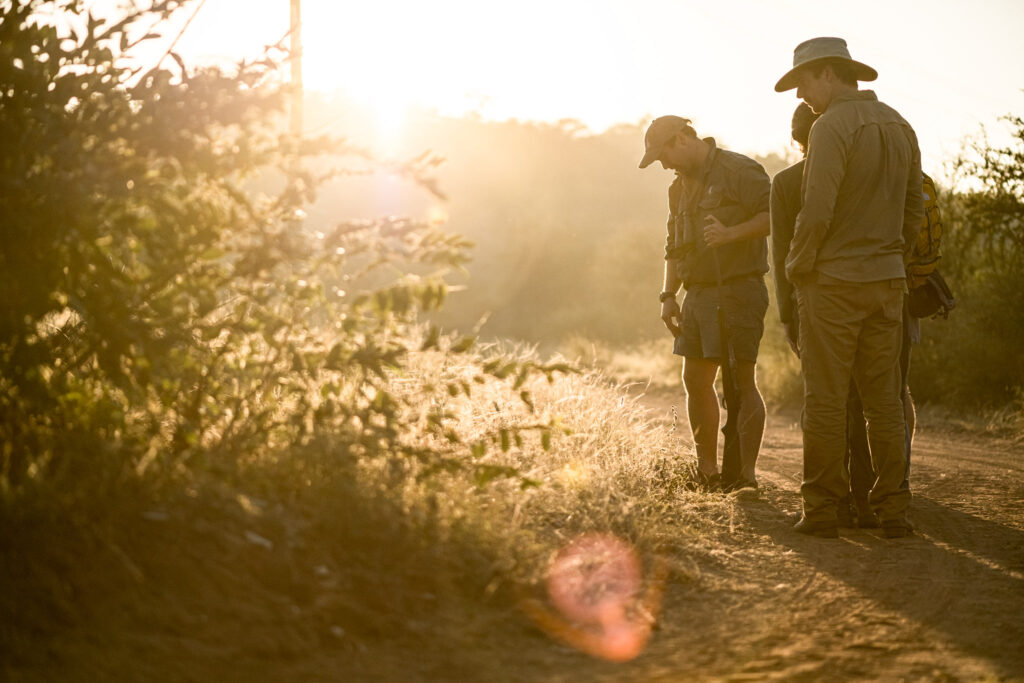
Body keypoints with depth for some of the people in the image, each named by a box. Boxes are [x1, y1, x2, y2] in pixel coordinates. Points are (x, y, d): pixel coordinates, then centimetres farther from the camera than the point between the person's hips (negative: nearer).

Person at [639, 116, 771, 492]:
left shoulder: (739, 171, -8)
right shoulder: (680, 187, 19)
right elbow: (674, 246, 23)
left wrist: (731, 233, -25)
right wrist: (668, 295, 14)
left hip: (737, 290, -9)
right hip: (698, 292, 9)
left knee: (741, 379, -7)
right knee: (696, 379, 9)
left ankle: (747, 473, -4)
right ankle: (707, 470, 18)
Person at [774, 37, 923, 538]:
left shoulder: (832, 126, -14)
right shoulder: (899, 127, 10)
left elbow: (816, 211, -20)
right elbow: (914, 210, 15)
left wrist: (797, 267, -6)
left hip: (833, 279, -7)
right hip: (887, 280, 7)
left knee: (825, 398, -1)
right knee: (883, 397, 10)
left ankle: (822, 510, 2)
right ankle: (892, 509, 10)